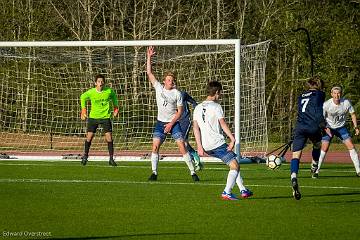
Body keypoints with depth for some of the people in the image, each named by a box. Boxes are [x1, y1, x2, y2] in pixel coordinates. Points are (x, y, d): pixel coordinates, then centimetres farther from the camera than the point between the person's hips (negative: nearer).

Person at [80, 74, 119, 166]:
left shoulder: (109, 91, -10)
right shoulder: (90, 92, -11)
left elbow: (114, 96, 14)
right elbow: (83, 97, 11)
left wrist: (116, 107, 10)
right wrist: (83, 109, 8)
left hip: (105, 117, -1)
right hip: (93, 116, 1)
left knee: (109, 137, -9)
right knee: (89, 137, -1)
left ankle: (111, 159, 0)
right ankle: (85, 155, 19)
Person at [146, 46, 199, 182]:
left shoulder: (177, 94, -3)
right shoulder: (159, 88, 3)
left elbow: (180, 111, -2)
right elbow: (149, 73, 0)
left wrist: (171, 124, -12)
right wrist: (149, 57, -7)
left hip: (173, 123, -2)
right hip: (160, 123, 2)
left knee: (182, 146, -10)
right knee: (155, 146, -10)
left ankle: (192, 172, -4)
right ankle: (154, 173, -4)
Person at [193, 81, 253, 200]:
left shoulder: (198, 108, 13)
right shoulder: (216, 106, -6)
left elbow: (196, 128, 8)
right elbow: (223, 124, -16)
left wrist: (199, 146, 6)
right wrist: (232, 139, -19)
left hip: (206, 146, 8)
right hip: (218, 143, -8)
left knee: (233, 162, 22)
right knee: (235, 166, -3)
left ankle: (243, 190, 20)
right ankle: (227, 192, -16)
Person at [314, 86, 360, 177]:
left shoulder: (346, 103, -15)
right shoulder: (326, 105, -22)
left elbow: (352, 114, 1)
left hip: (341, 128, 2)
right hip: (329, 128, -2)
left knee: (351, 146, -6)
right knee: (324, 148, -15)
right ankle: (316, 171, -4)